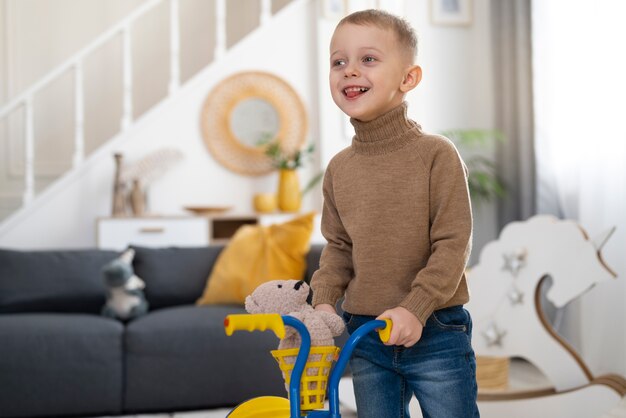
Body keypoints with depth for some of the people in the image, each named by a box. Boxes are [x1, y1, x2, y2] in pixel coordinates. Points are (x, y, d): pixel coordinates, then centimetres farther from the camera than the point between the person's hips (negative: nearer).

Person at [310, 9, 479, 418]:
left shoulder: (436, 154, -11)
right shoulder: (339, 168, 2)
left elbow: (453, 243, -13)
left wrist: (414, 308, -21)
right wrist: (324, 300, -4)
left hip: (435, 332, -4)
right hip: (366, 336, 4)